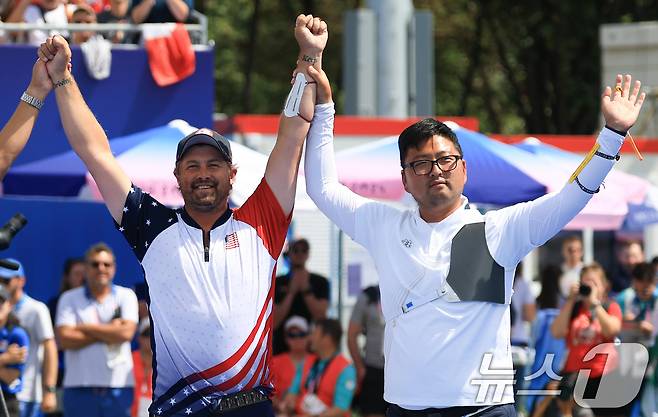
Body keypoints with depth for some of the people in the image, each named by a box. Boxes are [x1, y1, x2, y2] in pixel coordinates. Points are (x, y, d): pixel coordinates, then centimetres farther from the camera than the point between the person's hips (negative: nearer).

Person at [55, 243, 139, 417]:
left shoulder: (126, 296, 8)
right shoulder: (69, 299, 7)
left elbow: (126, 333, -8)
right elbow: (64, 339, -8)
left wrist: (85, 328, -4)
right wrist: (109, 331, -6)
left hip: (119, 386, 0)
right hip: (79, 388, 0)